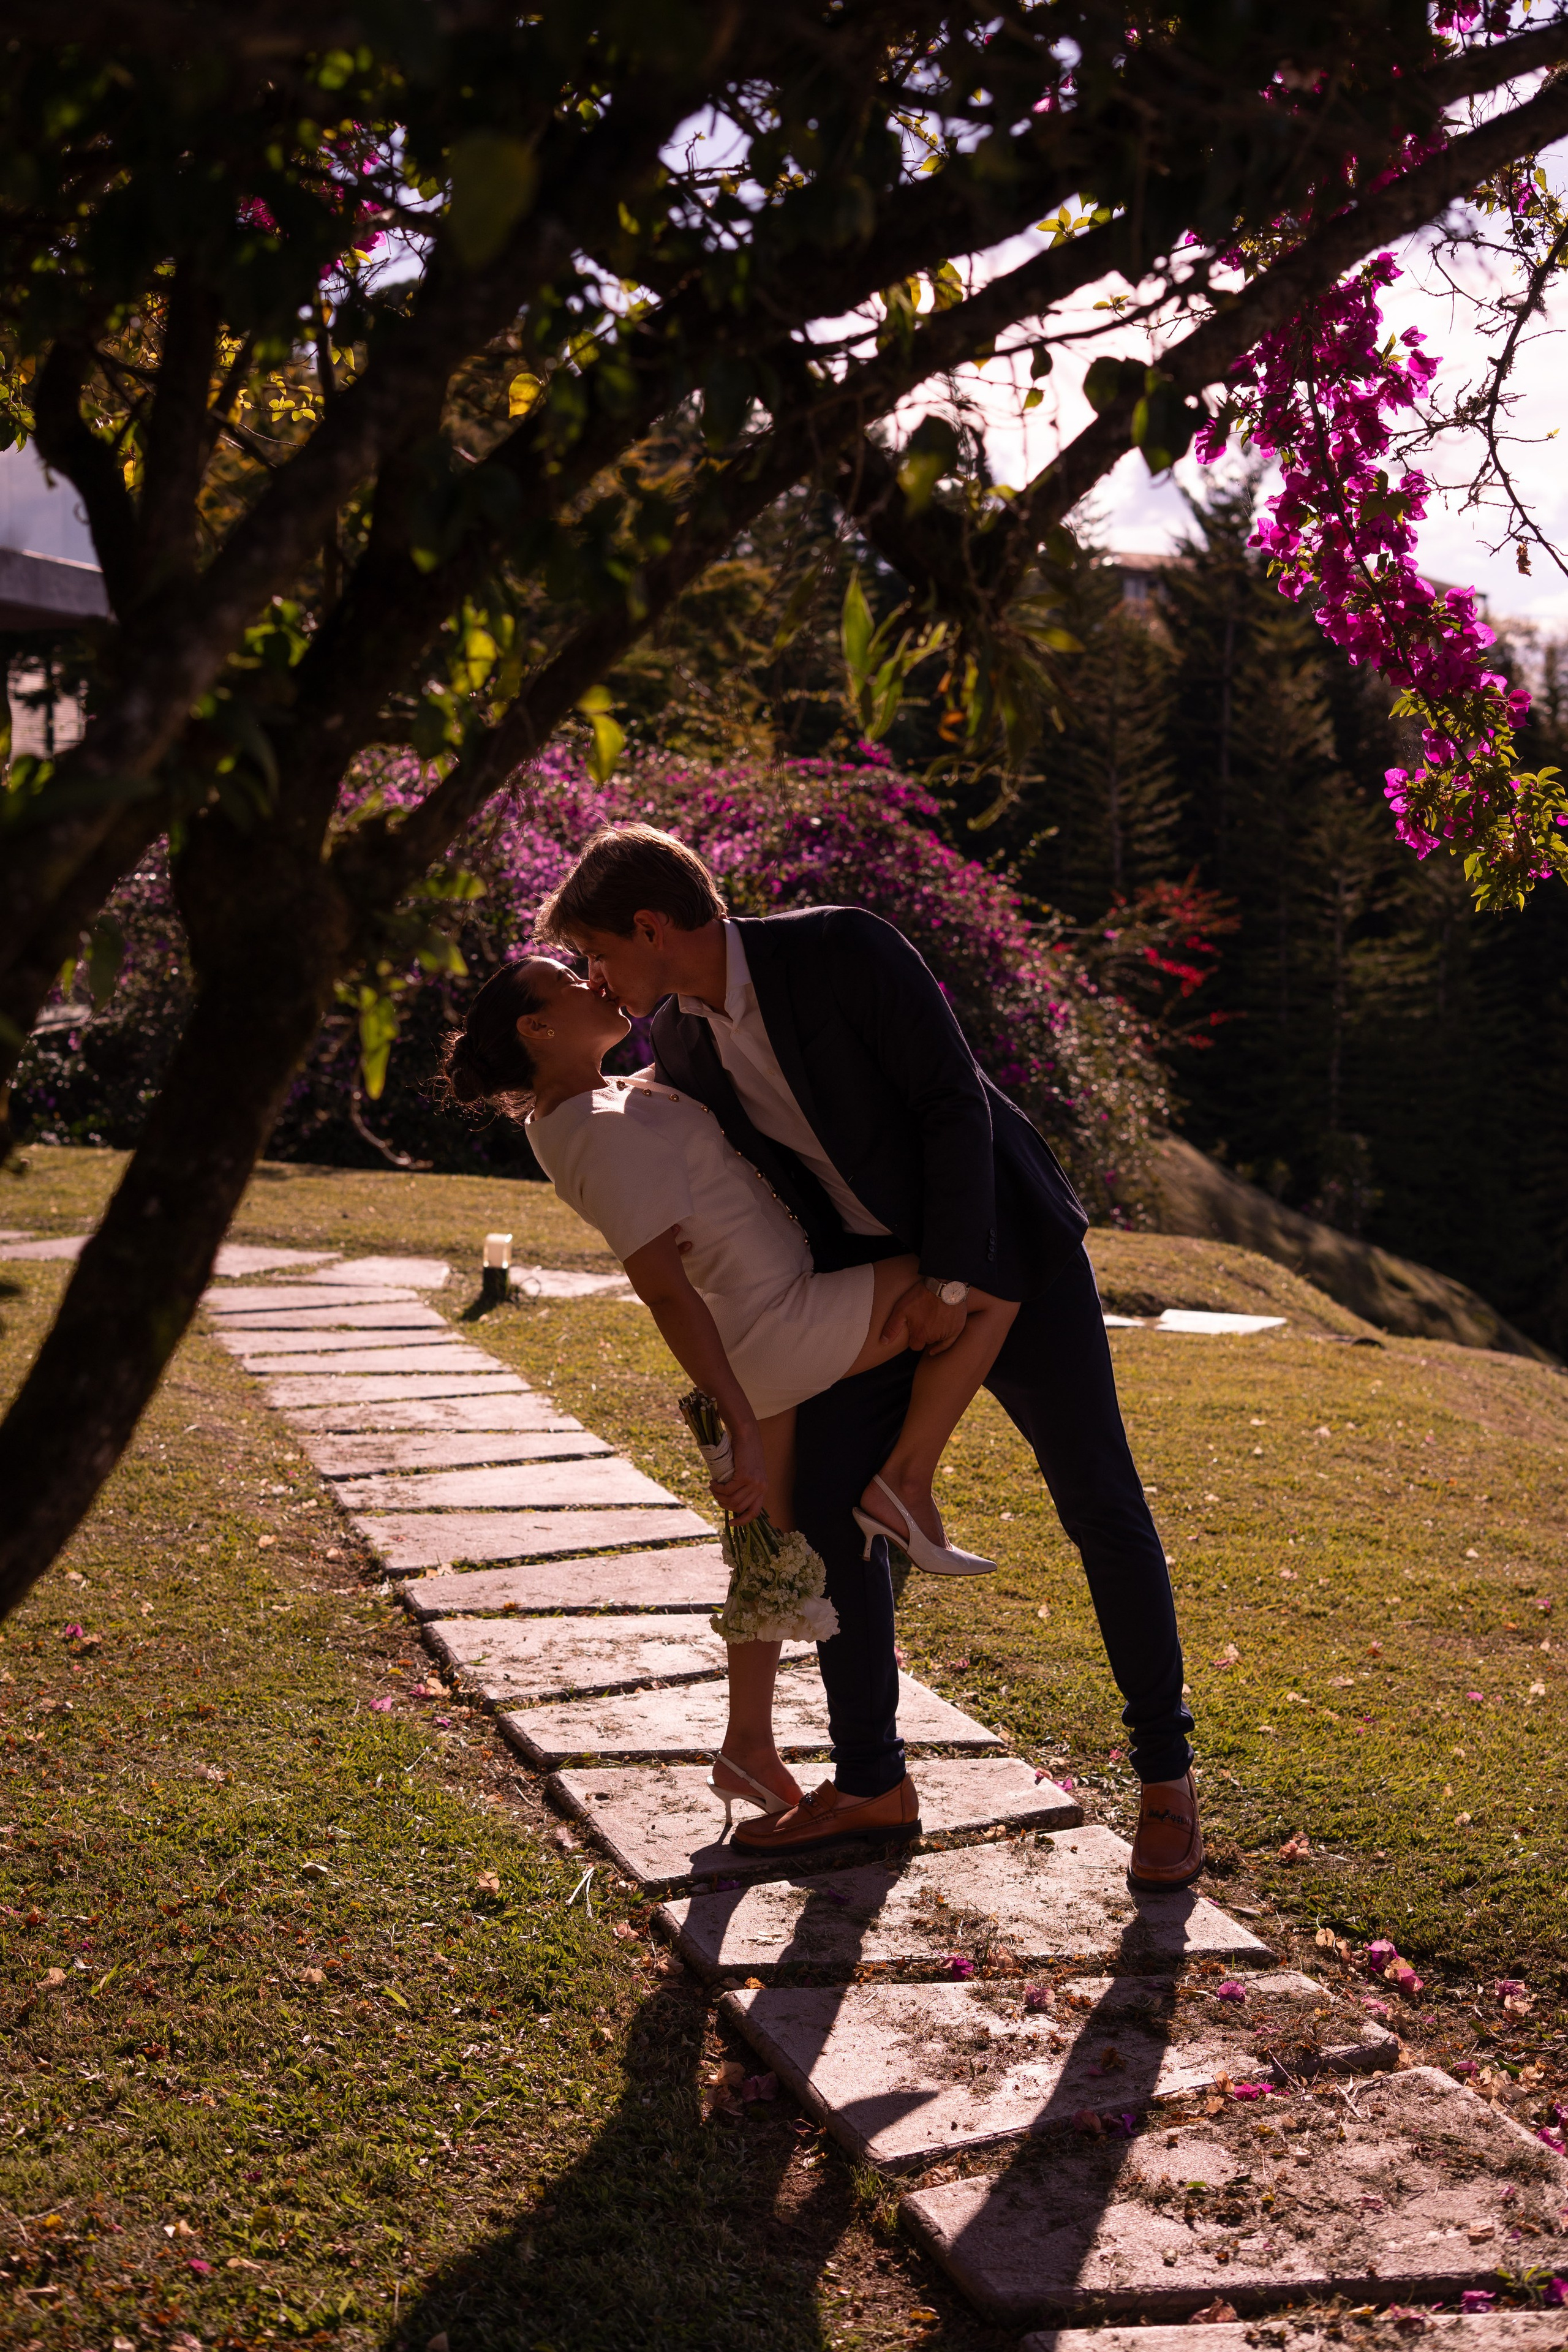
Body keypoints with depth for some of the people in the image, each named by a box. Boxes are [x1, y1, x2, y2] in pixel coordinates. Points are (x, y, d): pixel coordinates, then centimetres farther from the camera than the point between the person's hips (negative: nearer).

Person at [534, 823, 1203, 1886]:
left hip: (1001, 1247, -5)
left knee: (1102, 1507, -2)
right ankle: (871, 1779, 17)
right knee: (831, 1509, 0)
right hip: (871, 1275, 6)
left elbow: (956, 1102, -21)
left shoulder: (844, 948, -21)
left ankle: (1167, 1778, 14)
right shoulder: (679, 1046, -2)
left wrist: (951, 1279, -23)